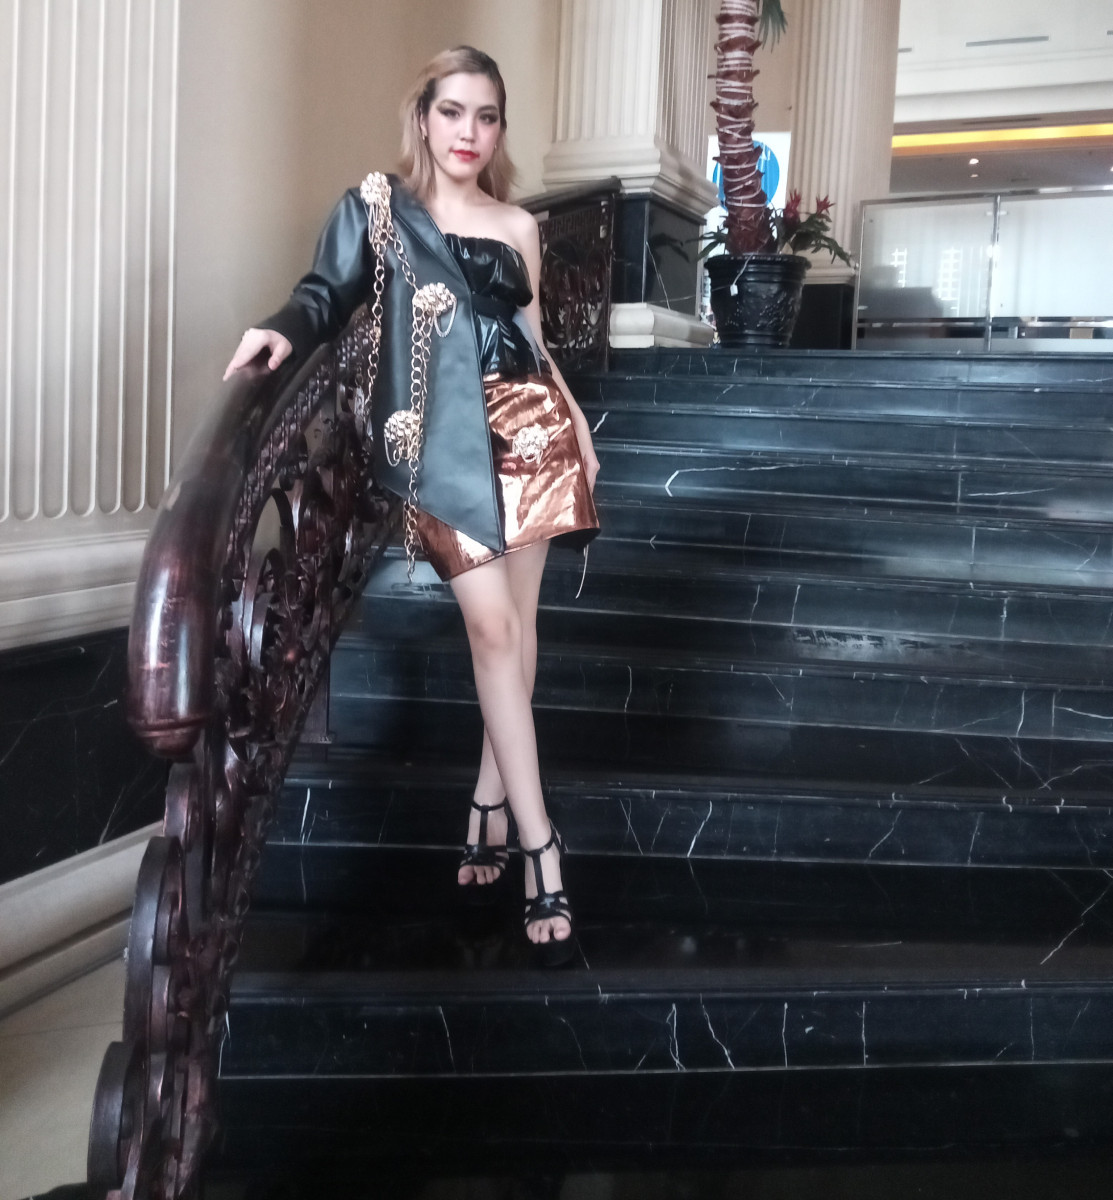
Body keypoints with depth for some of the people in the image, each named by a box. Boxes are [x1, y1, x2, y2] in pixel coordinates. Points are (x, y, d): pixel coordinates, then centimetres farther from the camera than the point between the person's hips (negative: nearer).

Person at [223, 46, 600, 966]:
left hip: (527, 429, 4)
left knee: (516, 623, 4)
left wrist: (576, 426, 10)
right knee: (492, 627, -8)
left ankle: (491, 807, 19)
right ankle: (541, 851, -2)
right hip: (442, 442, -3)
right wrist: (283, 332, -21)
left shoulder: (519, 227, 14)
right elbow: (329, 295, 0)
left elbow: (534, 342, 16)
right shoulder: (376, 208, 7)